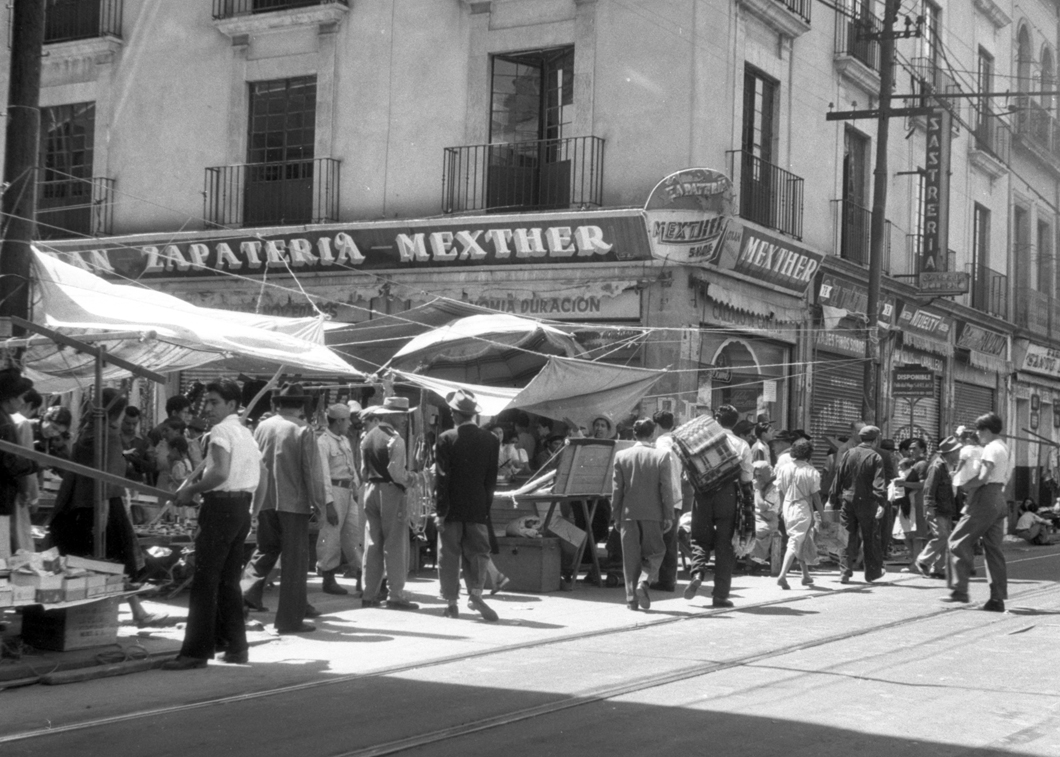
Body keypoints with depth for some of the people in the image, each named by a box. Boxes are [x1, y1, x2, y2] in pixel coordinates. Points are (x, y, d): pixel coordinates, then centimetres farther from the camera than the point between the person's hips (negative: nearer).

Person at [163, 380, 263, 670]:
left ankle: (196, 651, -9)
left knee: (205, 580, -8)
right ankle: (235, 646, 18)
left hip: (221, 506, -9)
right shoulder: (246, 434, 17)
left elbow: (221, 472, -25)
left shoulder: (222, 430, -11)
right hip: (242, 507, 9)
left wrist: (191, 490, -14)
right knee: (229, 580, 15)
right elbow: (259, 475, 17)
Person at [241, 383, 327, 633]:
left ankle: (249, 589, 2)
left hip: (265, 501, 5)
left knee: (266, 548, 24)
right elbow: (312, 471, -8)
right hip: (293, 502, -4)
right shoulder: (303, 431, -8)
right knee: (295, 559, 2)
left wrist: (253, 498, 21)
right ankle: (290, 619, 4)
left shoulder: (262, 427, 4)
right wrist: (320, 504, -1)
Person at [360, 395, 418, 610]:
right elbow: (396, 471, -19)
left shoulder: (367, 438, 10)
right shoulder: (395, 439, -13)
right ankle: (395, 595, -1)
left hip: (371, 490, 7)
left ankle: (369, 594, 13)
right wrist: (409, 479, -2)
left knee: (372, 544, 11)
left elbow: (364, 470, 10)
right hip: (391, 491, -7)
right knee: (395, 545, -2)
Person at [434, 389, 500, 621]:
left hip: (452, 508, -2)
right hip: (478, 509, 2)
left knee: (449, 555, 6)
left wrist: (440, 510, -6)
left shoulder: (446, 439, -8)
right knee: (477, 552, 7)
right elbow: (492, 478, 5)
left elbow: (441, 478, -9)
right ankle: (475, 593, -12)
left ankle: (451, 603, 8)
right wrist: (486, 505, 13)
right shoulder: (490, 440, 1)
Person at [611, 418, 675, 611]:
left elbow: (617, 488, 2)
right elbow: (666, 488, -5)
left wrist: (616, 515, 8)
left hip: (629, 513, 1)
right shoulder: (662, 456, -4)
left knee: (631, 558, 7)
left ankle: (632, 598, 5)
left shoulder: (621, 455, 0)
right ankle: (644, 581, -12)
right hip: (652, 513, -1)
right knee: (654, 553, 12)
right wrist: (668, 515, -1)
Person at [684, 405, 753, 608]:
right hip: (728, 494, 0)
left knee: (700, 538, 13)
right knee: (724, 544, 5)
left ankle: (697, 573, -14)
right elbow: (746, 478, 4)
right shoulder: (741, 445, 4)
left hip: (703, 493, 0)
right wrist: (748, 507, 9)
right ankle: (720, 595, 5)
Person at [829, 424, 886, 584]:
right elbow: (878, 482, -15)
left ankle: (845, 572, 1)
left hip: (847, 500, 3)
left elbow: (838, 478, 5)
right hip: (866, 502, -3)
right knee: (869, 537, 10)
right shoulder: (875, 457, -6)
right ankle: (873, 572, 21)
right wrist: (881, 503, -21)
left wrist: (834, 500, 9)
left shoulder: (848, 454, 4)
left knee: (848, 536, 7)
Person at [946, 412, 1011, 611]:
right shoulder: (1004, 449, 19)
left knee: (959, 541, -4)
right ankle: (998, 598, 5)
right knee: (993, 548, 8)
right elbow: (1006, 477, 17)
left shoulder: (991, 448, -11)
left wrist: (965, 485, -5)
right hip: (999, 499, 10)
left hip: (985, 499, -10)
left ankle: (960, 589, -7)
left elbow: (983, 477, -20)